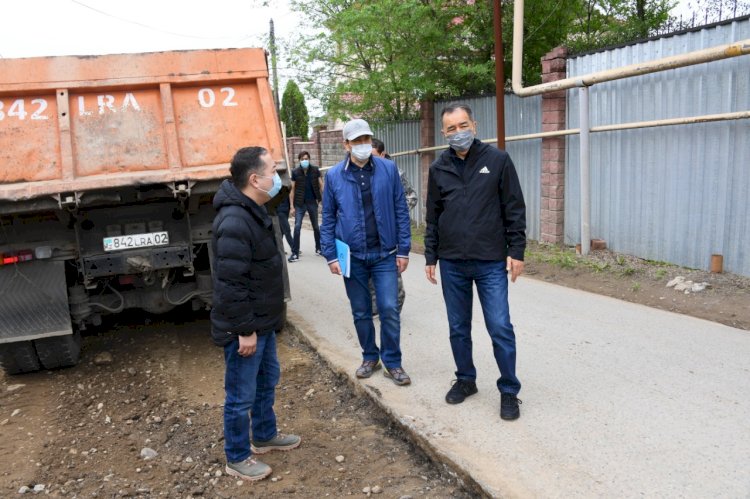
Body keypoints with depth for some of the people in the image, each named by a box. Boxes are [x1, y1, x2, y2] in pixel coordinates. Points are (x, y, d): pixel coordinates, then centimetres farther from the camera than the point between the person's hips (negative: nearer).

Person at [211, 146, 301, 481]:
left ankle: (265, 436, 44)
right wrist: (245, 330, -22)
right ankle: (237, 459, 24)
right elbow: (230, 284, -27)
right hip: (245, 328, -10)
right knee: (241, 396, 6)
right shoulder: (235, 222, -27)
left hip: (262, 322, 10)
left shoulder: (254, 211, 7)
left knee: (267, 380, 24)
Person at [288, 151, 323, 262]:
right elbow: (292, 190, -2)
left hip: (312, 203, 1)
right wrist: (292, 206, -5)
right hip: (299, 204, -1)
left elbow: (321, 186, 1)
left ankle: (318, 248, 29)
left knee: (316, 227, 13)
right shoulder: (295, 172, -4)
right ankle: (295, 253, -5)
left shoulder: (315, 170, -2)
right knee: (297, 227, -8)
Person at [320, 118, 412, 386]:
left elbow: (401, 210, 0)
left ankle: (392, 362, 14)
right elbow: (328, 218, 4)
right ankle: (370, 357, 31)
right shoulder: (334, 176, -1)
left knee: (389, 309, -3)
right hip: (352, 256, 1)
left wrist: (403, 250, -2)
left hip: (385, 254, -1)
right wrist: (330, 255, -1)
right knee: (361, 312, 12)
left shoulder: (388, 169, -2)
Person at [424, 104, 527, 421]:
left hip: (491, 263, -3)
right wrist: (430, 257, 10)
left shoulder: (497, 160, -2)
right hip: (452, 264, 3)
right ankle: (465, 380, 31)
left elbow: (514, 209, -2)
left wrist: (516, 251, -6)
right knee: (458, 328, 13)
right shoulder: (438, 169, 7)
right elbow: (433, 217, 12)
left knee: (500, 329, -3)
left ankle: (509, 390, 14)